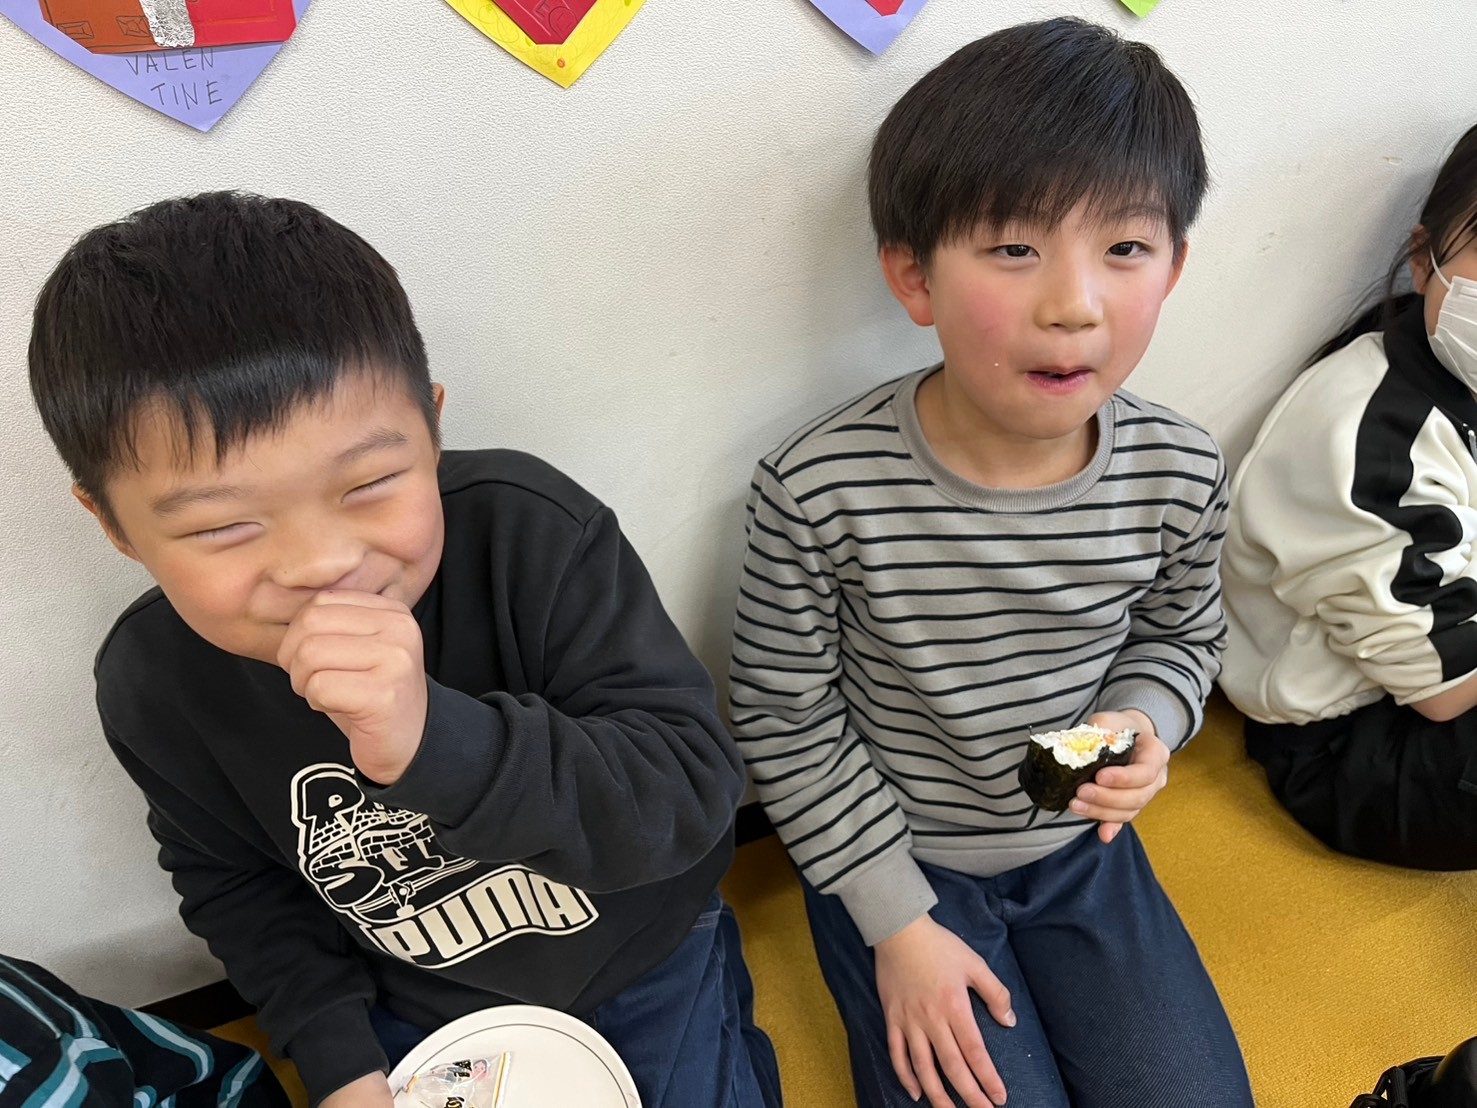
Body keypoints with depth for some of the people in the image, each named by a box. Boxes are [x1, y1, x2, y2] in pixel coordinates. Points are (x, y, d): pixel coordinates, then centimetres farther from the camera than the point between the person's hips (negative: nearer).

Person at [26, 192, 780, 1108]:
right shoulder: (153, 685, -19)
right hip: (413, 1013, 2)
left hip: (645, 966, -1)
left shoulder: (537, 534, -31)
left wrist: (434, 739, -47)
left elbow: (692, 794, -34)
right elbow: (236, 880, -1)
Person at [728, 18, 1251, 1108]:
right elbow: (783, 718, -14)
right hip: (890, 855, -3)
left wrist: (1146, 723, -16)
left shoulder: (1179, 471, -15)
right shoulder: (822, 487, -26)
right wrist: (899, 923, -10)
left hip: (1080, 847, 4)